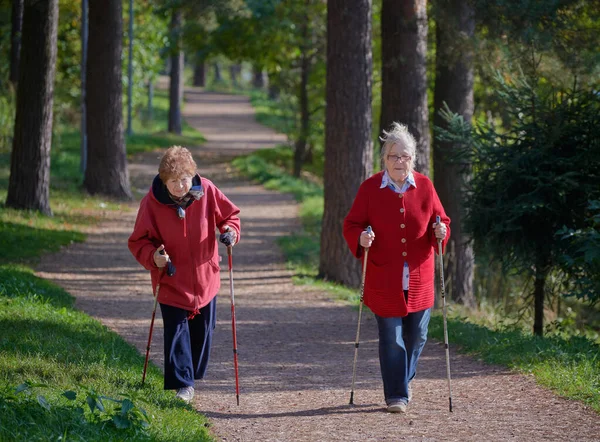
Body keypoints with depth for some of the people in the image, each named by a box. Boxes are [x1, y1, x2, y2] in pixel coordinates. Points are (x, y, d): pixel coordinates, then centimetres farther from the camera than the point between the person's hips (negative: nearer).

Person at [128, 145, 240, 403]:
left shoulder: (206, 191, -12)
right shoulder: (152, 202, -17)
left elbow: (229, 214, 3)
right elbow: (139, 241, -9)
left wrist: (230, 232, -18)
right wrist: (154, 256, -28)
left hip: (205, 276, 3)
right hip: (171, 279, -3)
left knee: (203, 329, 15)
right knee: (176, 331, -7)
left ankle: (195, 372, 37)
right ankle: (183, 383, -2)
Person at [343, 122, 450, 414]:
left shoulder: (424, 186, 3)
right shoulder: (370, 188, -3)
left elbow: (441, 220, 9)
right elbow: (351, 225, 0)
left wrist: (441, 232, -13)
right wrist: (360, 239, -22)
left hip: (418, 278, 2)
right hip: (383, 278, -2)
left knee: (416, 335, 9)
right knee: (391, 338, -4)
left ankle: (404, 379, 34)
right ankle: (396, 395, 4)